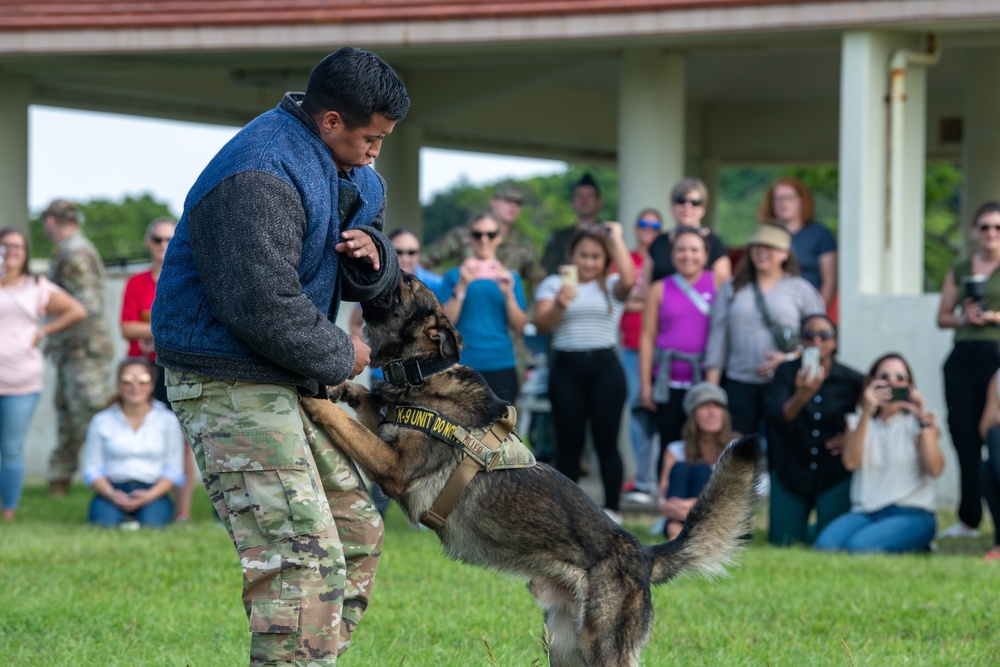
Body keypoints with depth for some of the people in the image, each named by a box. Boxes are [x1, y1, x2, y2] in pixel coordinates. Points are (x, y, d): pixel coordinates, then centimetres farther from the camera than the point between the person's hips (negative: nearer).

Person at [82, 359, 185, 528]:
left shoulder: (168, 420, 9)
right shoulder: (102, 421, 11)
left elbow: (174, 470, 4)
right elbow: (92, 468, 6)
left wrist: (149, 495, -14)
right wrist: (112, 494, -14)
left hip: (153, 492, 0)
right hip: (112, 490, 0)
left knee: (152, 520, -34)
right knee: (107, 519, -35)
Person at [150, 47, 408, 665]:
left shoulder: (350, 173, 12)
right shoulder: (260, 175, -22)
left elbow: (370, 284, 21)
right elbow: (263, 307, -27)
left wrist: (371, 256, -4)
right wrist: (341, 357, -12)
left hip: (284, 382, 11)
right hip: (230, 385, -11)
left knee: (359, 533, 17)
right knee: (307, 561, -19)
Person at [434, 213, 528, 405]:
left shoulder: (509, 278, 11)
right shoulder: (455, 276, 7)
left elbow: (519, 327, 3)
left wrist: (509, 294, -10)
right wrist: (461, 287, -12)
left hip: (501, 366, 2)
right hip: (463, 366, -2)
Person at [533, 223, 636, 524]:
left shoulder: (611, 286, 9)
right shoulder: (554, 284, 10)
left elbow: (628, 278, -15)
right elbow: (541, 324, -1)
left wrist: (617, 238, -4)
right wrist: (559, 304, -21)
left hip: (605, 367, -1)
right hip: (566, 368, 1)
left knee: (606, 442, -3)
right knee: (568, 445, 3)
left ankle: (612, 509, 0)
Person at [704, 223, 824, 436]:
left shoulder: (801, 289, 7)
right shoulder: (731, 289, 14)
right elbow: (718, 339, 11)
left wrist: (789, 359, -11)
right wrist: (711, 388, 5)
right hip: (740, 384, 2)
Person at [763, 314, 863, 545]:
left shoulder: (851, 381, -6)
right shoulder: (786, 373, -5)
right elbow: (777, 418, -21)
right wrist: (801, 396, -39)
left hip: (836, 475, -1)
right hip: (790, 471, 1)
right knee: (782, 541, -3)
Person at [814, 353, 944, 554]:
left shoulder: (916, 422, 8)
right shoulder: (858, 421, 16)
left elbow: (935, 468, -10)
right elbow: (850, 462, -6)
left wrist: (924, 419, -17)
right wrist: (867, 413, -14)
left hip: (911, 515, -3)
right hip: (865, 513, 3)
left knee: (860, 545, -32)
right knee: (826, 544, -28)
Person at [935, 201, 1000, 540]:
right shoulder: (960, 270, 17)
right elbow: (942, 316, 18)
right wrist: (963, 318, -2)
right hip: (963, 356, 5)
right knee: (964, 437, 3)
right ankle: (968, 519, 10)